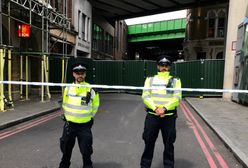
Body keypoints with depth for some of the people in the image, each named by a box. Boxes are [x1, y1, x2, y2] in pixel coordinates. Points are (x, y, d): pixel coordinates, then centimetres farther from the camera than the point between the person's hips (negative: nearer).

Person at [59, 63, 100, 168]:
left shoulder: (91, 89, -10)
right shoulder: (68, 88, -2)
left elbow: (95, 104, 4)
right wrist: (66, 115, 14)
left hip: (84, 125, -2)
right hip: (69, 124, 3)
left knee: (86, 150, 6)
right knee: (66, 148, 19)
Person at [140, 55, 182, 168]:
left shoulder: (175, 80, 7)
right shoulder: (150, 79, 9)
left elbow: (177, 97, -5)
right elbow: (145, 96, -2)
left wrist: (164, 108, -19)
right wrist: (155, 108, -18)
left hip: (169, 116, 0)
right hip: (152, 116, 1)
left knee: (169, 144, 9)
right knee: (148, 143, 8)